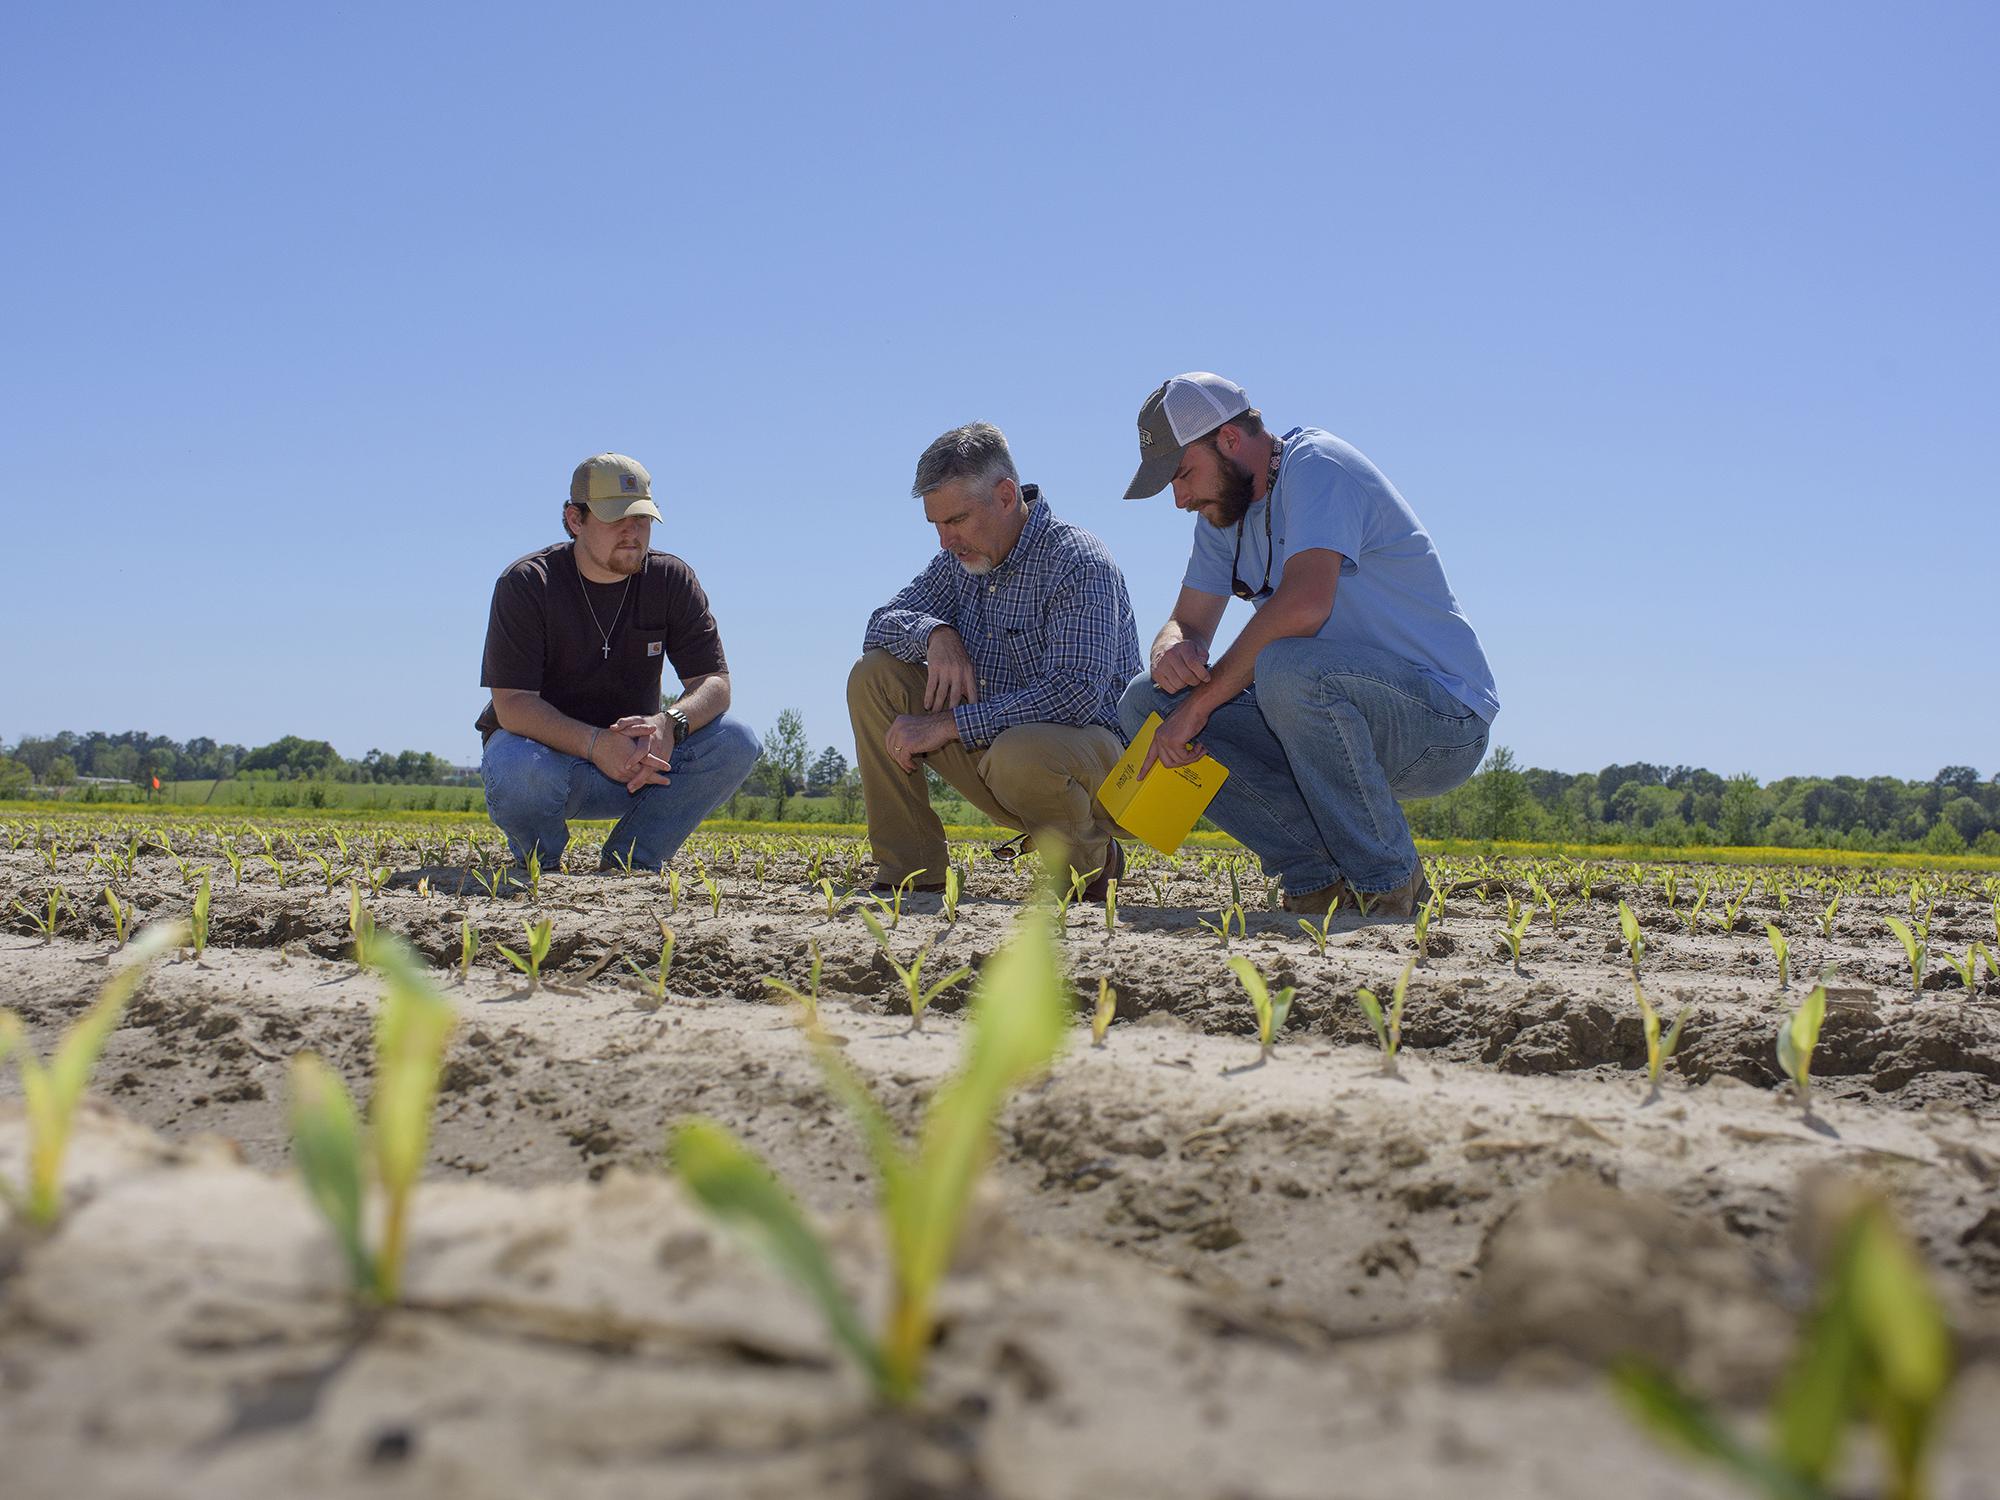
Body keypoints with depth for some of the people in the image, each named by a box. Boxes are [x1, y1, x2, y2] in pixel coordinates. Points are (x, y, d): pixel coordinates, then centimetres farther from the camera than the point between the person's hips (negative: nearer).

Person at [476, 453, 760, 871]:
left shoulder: (671, 580, -3)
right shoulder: (525, 584, -14)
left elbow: (713, 682, -8)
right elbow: (512, 704, -22)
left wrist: (669, 725, -32)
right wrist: (595, 744, -39)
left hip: (635, 754, 4)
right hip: (547, 749, -3)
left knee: (736, 743, -20)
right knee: (518, 772, -39)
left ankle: (626, 866, -9)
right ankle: (538, 867, -3)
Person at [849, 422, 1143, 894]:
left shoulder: (1079, 563, -19)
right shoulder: (962, 557, 6)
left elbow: (1076, 694, -29)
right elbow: (881, 625, 9)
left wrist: (949, 724, -28)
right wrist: (934, 633, -16)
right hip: (992, 745, 7)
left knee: (1018, 755, -41)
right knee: (874, 675, -5)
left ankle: (1094, 860, -6)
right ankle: (911, 873, -6)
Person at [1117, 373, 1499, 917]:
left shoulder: (1317, 465, -16)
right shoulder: (1224, 512, 11)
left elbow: (1303, 604, -31)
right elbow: (1187, 623, 10)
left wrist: (1201, 700, -25)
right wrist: (1172, 650, -15)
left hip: (1445, 723, -8)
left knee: (1286, 664, -38)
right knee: (1145, 703, -4)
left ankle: (1390, 880, -17)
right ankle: (1319, 872, -4)